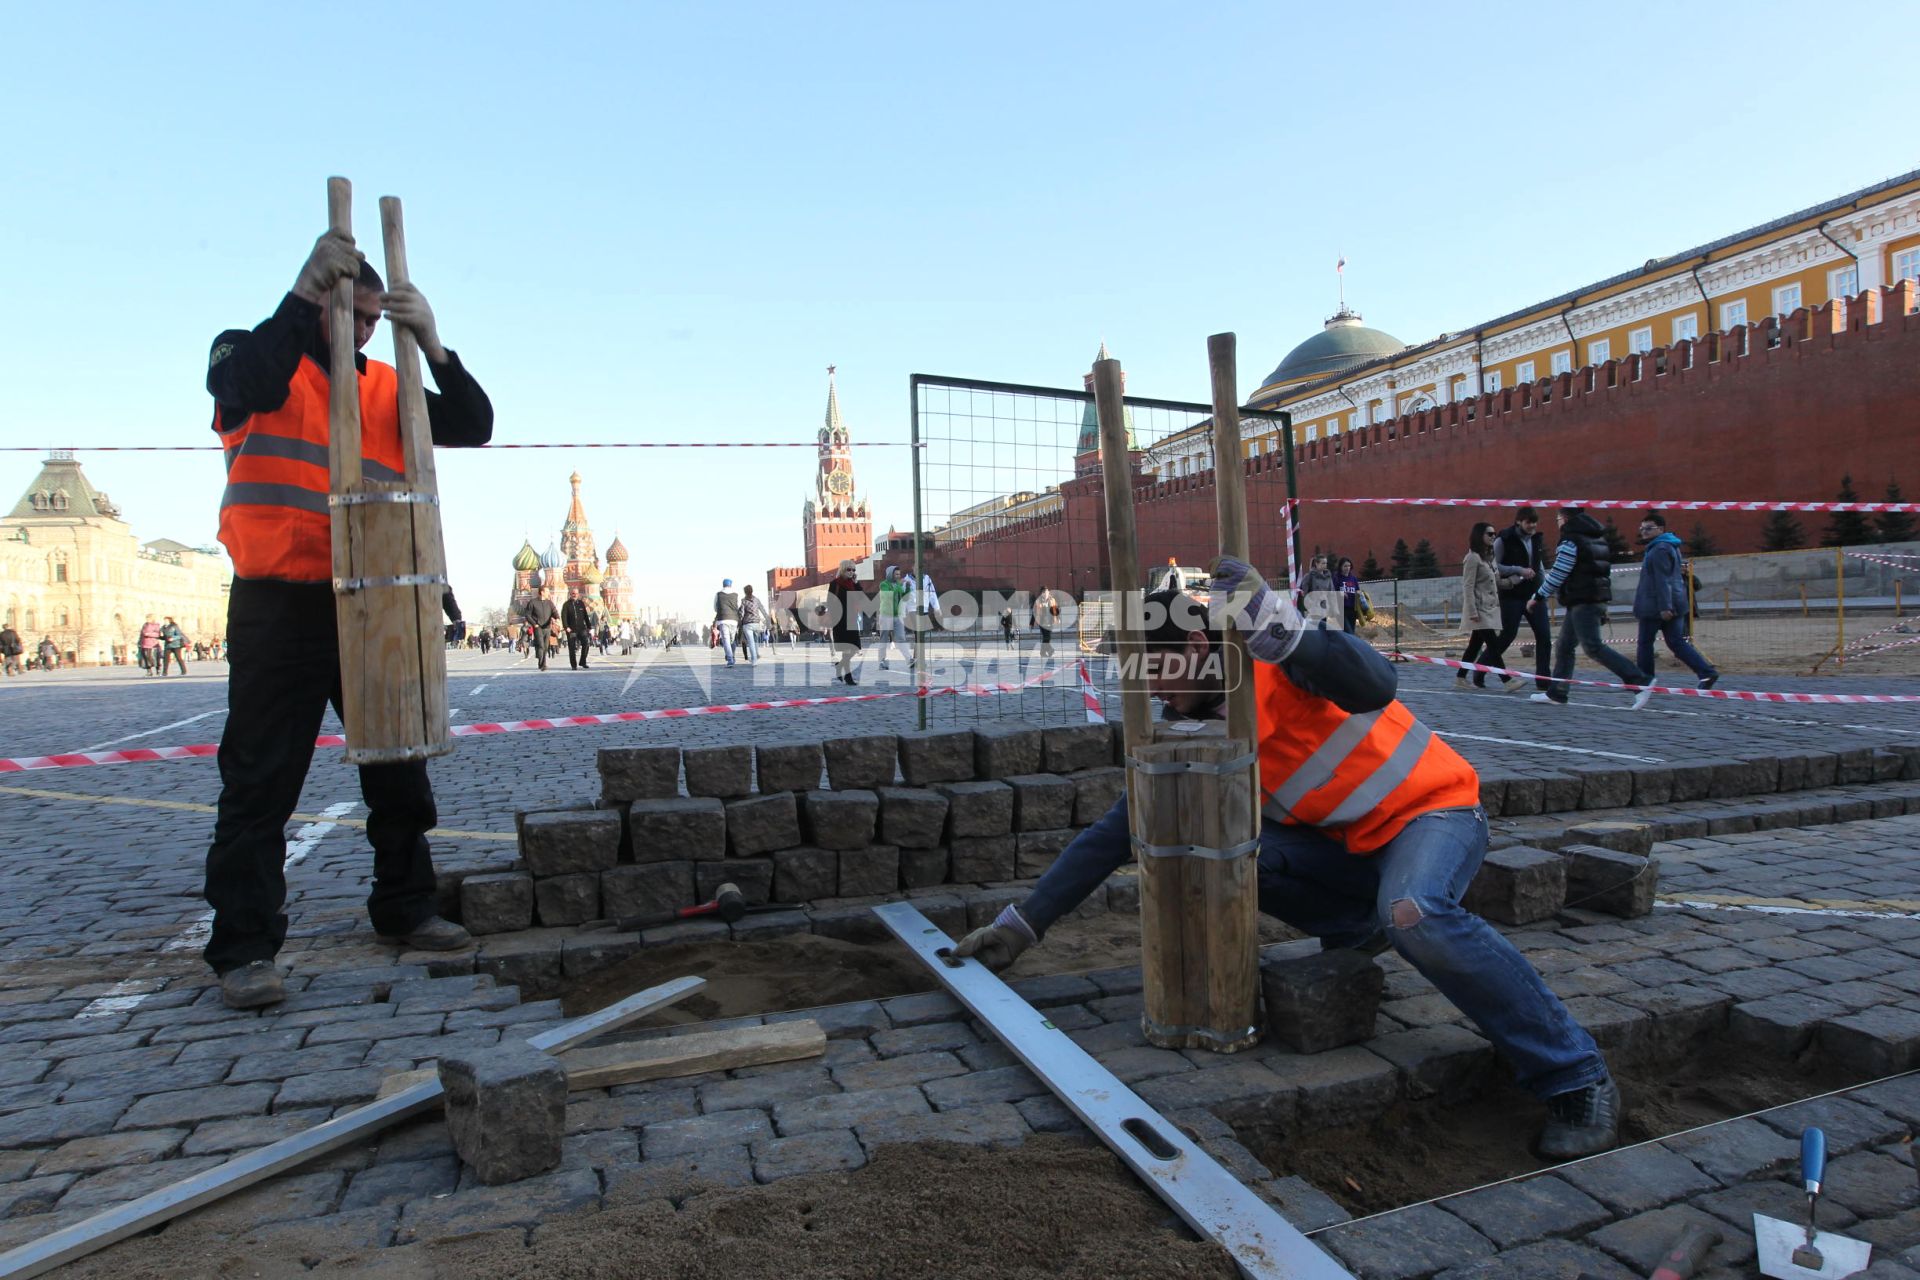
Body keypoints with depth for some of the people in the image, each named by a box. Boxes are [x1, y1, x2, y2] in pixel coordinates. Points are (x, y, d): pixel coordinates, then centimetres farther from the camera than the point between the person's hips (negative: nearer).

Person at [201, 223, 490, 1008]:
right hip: (279, 606, -4)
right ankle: (245, 949, 4)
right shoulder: (252, 358, 5)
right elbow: (247, 388, -19)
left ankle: (404, 908, 24)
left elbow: (474, 426, 1)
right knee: (261, 781, -3)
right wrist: (305, 295, -25)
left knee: (399, 769, 10)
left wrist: (432, 344, -12)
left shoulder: (387, 389, 14)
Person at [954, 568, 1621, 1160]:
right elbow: (1119, 831, 0)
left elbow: (1374, 685, -36)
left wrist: (1276, 628, -52)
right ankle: (1361, 925, 8)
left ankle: (1577, 1079, -16)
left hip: (1432, 812, -6)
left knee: (1412, 912, -37)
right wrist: (1023, 922, -2)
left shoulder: (1272, 662, -18)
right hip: (1345, 845, 6)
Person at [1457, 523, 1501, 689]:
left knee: (1475, 645, 9)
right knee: (1493, 645, -11)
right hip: (1480, 609, -9)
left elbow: (1495, 581, 20)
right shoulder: (1472, 557, -10)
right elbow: (1468, 586, -14)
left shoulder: (1489, 557, 17)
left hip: (1490, 608, 9)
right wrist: (1472, 611, -19)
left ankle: (1460, 678, 14)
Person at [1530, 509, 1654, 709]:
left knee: (1593, 648, -11)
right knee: (1565, 646, 14)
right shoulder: (1597, 539, 17)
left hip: (1582, 602, -10)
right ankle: (1556, 693, 17)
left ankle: (1640, 680, -15)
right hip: (1596, 600, 10)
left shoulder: (1570, 541, -12)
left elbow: (1557, 575, -15)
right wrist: (1603, 608, 23)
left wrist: (1539, 596, -3)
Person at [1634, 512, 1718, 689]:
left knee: (1645, 643, 2)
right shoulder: (1671, 546, 19)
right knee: (1677, 643, 7)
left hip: (1655, 607, -9)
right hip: (1675, 605, 9)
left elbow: (1662, 580, -20)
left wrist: (1664, 607, -25)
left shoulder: (1660, 549, -13)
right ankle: (1707, 672, -5)